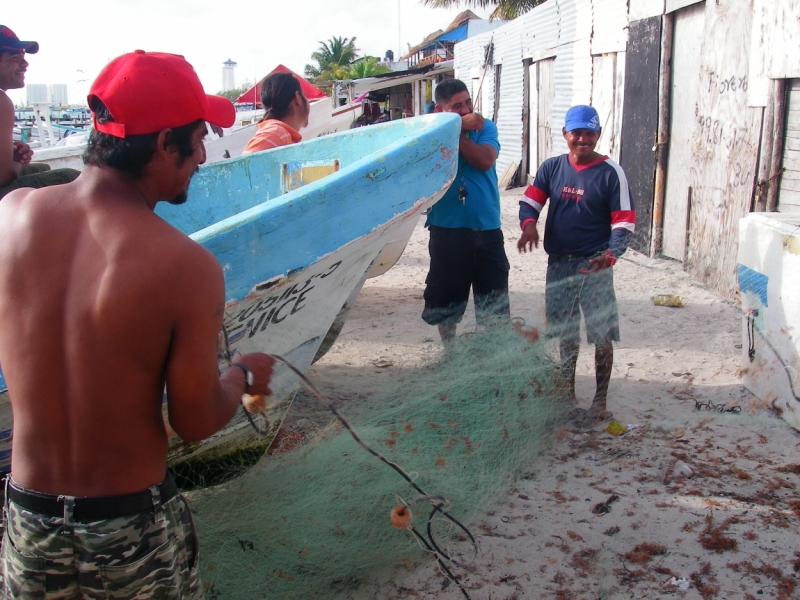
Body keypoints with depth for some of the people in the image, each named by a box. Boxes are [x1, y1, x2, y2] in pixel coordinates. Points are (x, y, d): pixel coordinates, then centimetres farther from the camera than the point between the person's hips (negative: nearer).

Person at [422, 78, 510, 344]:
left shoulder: (485, 127, 4)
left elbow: (484, 160, -13)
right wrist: (461, 126, -21)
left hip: (486, 229, 1)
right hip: (446, 230, -1)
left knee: (494, 296, 5)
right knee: (445, 295, 12)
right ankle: (450, 350, 33)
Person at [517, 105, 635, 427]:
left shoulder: (611, 172, -6)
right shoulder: (551, 168, 5)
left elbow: (624, 221, -8)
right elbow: (530, 201, 1)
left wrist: (610, 254, -26)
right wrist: (529, 224, -23)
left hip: (593, 266, -4)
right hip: (559, 263, 4)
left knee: (601, 334, -1)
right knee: (565, 332, 17)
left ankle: (600, 403, 12)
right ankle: (567, 393, 33)